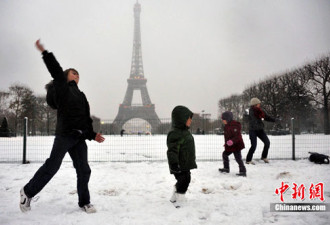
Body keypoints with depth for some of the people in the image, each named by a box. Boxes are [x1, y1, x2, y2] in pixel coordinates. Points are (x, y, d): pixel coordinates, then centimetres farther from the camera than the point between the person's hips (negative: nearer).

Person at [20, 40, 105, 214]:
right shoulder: (62, 87, 7)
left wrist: (93, 135, 14)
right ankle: (28, 192, 13)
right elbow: (55, 70, -8)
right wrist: (44, 52, -15)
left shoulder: (81, 95, 23)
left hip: (79, 137, 6)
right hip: (64, 135, -6)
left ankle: (84, 202, 16)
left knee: (84, 170, 4)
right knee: (51, 166, -6)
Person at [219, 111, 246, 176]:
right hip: (229, 146, 11)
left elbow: (237, 136, -27)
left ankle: (243, 171, -2)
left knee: (238, 158, -9)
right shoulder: (227, 126, 9)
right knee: (225, 154, 20)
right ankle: (226, 168, 34)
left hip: (236, 145, -10)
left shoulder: (235, 125, -22)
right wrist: (226, 143, 25)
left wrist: (232, 141, -40)